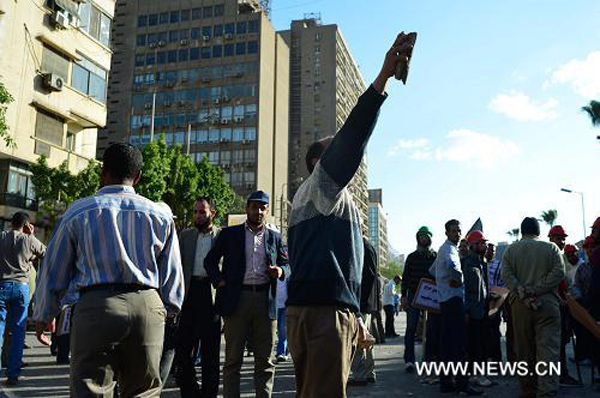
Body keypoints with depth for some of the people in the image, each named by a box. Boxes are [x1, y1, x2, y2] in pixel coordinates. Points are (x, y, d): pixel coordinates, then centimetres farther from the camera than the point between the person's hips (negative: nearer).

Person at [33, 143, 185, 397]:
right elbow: (172, 272, 12)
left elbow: (54, 269, 9)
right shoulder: (160, 214, 8)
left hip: (96, 306, -2)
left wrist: (43, 315, 21)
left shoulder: (78, 211, 4)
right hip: (148, 306, 2)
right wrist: (169, 310, 27)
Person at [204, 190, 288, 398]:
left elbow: (286, 263, 17)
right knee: (232, 359, 3)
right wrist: (219, 281, -4)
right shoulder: (229, 234, 9)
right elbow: (210, 260, 10)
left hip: (266, 301, 2)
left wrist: (281, 271, -5)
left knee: (266, 360, 5)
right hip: (237, 299, -2)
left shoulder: (275, 238, 15)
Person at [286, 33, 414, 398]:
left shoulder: (345, 203, 27)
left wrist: (355, 316, 27)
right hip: (318, 312, -10)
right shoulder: (317, 189, -1)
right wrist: (384, 75, -21)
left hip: (339, 312, 10)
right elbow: (351, 137, -17)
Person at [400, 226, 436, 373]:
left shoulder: (436, 257, 9)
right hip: (413, 296, -1)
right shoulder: (412, 257, 9)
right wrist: (403, 295, -3)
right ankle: (409, 360, -2)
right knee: (411, 328, -3)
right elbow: (405, 277, 6)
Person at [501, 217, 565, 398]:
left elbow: (507, 276, -3)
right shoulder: (551, 248, 7)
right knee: (548, 349, -6)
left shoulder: (510, 250, 9)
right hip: (547, 304, -2)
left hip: (520, 305, 2)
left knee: (524, 351, 10)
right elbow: (559, 272, -6)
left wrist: (523, 293, -10)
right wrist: (537, 289, -10)